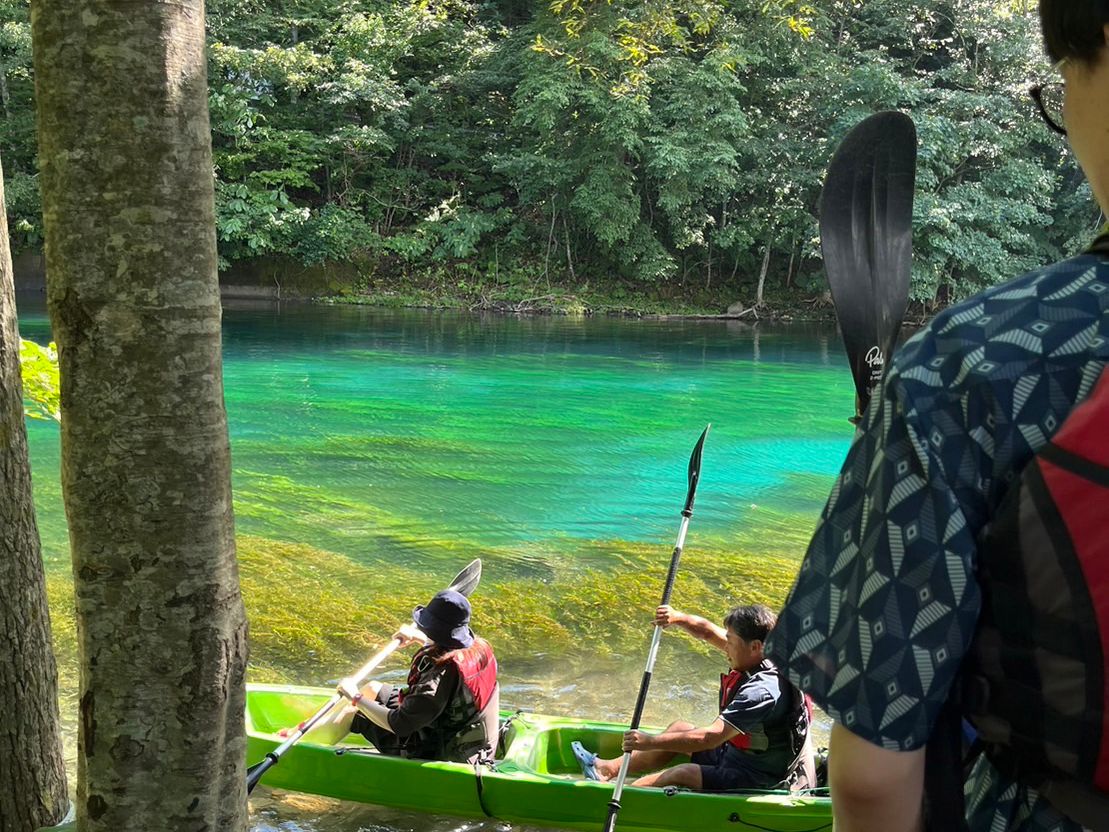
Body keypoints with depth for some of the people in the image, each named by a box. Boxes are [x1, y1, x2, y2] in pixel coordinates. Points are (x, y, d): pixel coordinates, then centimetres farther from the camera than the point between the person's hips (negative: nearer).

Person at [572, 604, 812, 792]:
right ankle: (608, 769, 21)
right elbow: (707, 631, 9)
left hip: (756, 780, -10)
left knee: (684, 774, -26)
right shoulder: (756, 660, -3)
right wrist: (678, 618, -11)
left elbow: (711, 737, -33)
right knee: (679, 728, 16)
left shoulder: (763, 691, -31)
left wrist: (651, 741, -30)